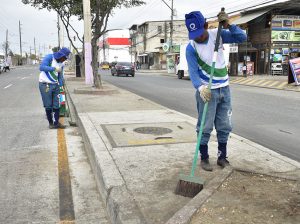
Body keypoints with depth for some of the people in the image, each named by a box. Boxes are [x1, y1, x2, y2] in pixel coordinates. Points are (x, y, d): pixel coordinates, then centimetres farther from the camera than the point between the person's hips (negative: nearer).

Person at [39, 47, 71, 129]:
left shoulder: (61, 64, 8)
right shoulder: (49, 57, -10)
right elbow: (41, 67, -23)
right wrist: (54, 68, -27)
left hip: (55, 85, 6)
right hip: (45, 85, -6)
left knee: (56, 105, 5)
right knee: (48, 105, 2)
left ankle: (56, 122, 15)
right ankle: (50, 123, 15)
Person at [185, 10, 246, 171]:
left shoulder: (217, 34, -3)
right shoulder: (191, 47, -14)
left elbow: (242, 37, -3)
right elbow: (193, 72, -22)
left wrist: (228, 25, -19)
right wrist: (200, 88, -41)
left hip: (224, 89, 4)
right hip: (207, 91, -4)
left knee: (224, 127, 11)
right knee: (205, 128, -1)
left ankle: (222, 157, 25)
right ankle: (204, 158, 14)